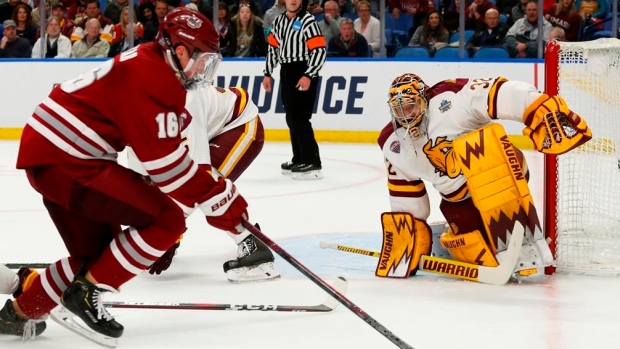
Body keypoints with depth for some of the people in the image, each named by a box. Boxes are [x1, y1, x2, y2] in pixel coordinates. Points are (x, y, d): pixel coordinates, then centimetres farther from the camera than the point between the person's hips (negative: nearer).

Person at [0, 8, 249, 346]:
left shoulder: (150, 64, 14)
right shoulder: (153, 80, -18)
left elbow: (165, 146, 20)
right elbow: (167, 164, -19)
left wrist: (215, 184, 15)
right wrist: (221, 199, -11)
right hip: (65, 161, -11)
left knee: (97, 251, 20)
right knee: (166, 219, -11)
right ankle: (85, 293, -5)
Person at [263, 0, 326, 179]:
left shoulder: (308, 22, -12)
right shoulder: (279, 21, 12)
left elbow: (320, 51, -17)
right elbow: (273, 47, 21)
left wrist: (308, 76, -24)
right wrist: (268, 74, 17)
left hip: (304, 75, -8)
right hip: (286, 72, 8)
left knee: (299, 117, -14)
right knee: (291, 118, 11)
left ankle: (312, 163, -14)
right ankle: (300, 159, 21)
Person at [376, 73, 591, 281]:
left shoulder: (450, 97, -19)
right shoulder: (393, 144, 0)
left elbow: (504, 95, -32)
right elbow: (404, 195, 7)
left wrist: (546, 111, -45)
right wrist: (408, 232, 1)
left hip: (503, 172, -6)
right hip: (461, 202, 6)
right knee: (468, 249, -18)